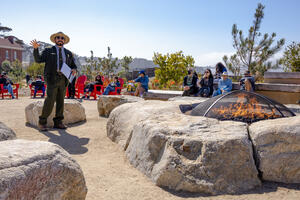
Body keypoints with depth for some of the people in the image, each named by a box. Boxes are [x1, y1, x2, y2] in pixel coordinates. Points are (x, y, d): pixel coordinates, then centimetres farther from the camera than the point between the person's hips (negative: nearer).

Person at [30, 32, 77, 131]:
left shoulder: (68, 53, 19)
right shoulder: (48, 51, 10)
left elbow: (73, 65, 23)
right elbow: (38, 60, -2)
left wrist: (74, 70, 0)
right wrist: (35, 48, -17)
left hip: (63, 79, 4)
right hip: (52, 79, -4)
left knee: (61, 101, 4)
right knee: (50, 100, -13)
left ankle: (58, 122, 11)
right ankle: (42, 122, -1)